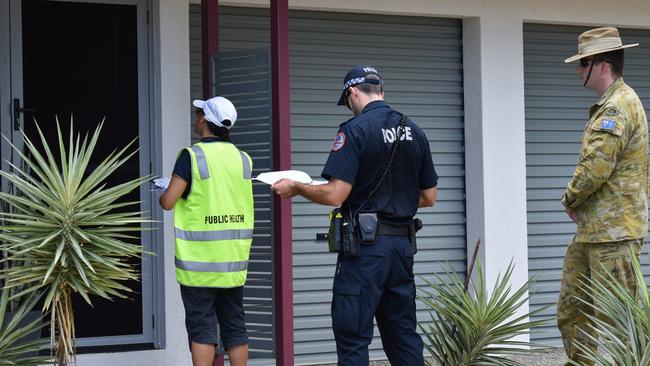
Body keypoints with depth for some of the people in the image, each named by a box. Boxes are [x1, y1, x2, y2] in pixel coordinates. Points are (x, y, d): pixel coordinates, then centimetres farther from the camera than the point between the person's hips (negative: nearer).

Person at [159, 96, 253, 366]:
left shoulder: (192, 156, -11)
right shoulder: (243, 159, 5)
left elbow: (168, 202, -12)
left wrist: (162, 193, 10)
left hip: (200, 260, -5)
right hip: (234, 260, 5)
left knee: (201, 326, -2)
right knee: (234, 324, 10)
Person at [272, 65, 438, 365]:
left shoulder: (355, 130, -10)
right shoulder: (414, 132, 9)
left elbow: (335, 195, -16)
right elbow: (429, 197, 14)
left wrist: (295, 188, 0)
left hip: (365, 246, -6)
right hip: (402, 244, 6)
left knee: (353, 339, -3)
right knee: (403, 334, 13)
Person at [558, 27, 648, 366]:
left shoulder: (619, 106, -16)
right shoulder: (607, 105, 17)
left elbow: (595, 166, -22)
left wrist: (570, 199, -5)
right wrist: (576, 203, 11)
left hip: (614, 230, -10)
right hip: (592, 229, 10)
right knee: (572, 310, 14)